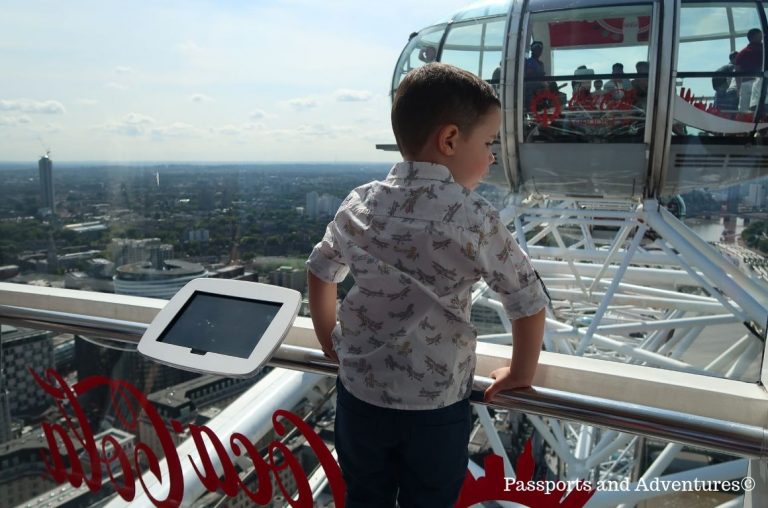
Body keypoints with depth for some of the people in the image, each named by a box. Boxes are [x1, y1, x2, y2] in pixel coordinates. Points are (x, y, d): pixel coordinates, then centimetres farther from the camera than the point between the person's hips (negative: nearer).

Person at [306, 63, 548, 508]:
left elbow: (320, 273, 8)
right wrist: (521, 373, 7)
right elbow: (529, 303, -10)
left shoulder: (359, 203, -5)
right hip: (437, 405, -3)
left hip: (361, 394, 4)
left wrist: (332, 341, 22)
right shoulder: (477, 219, -17)